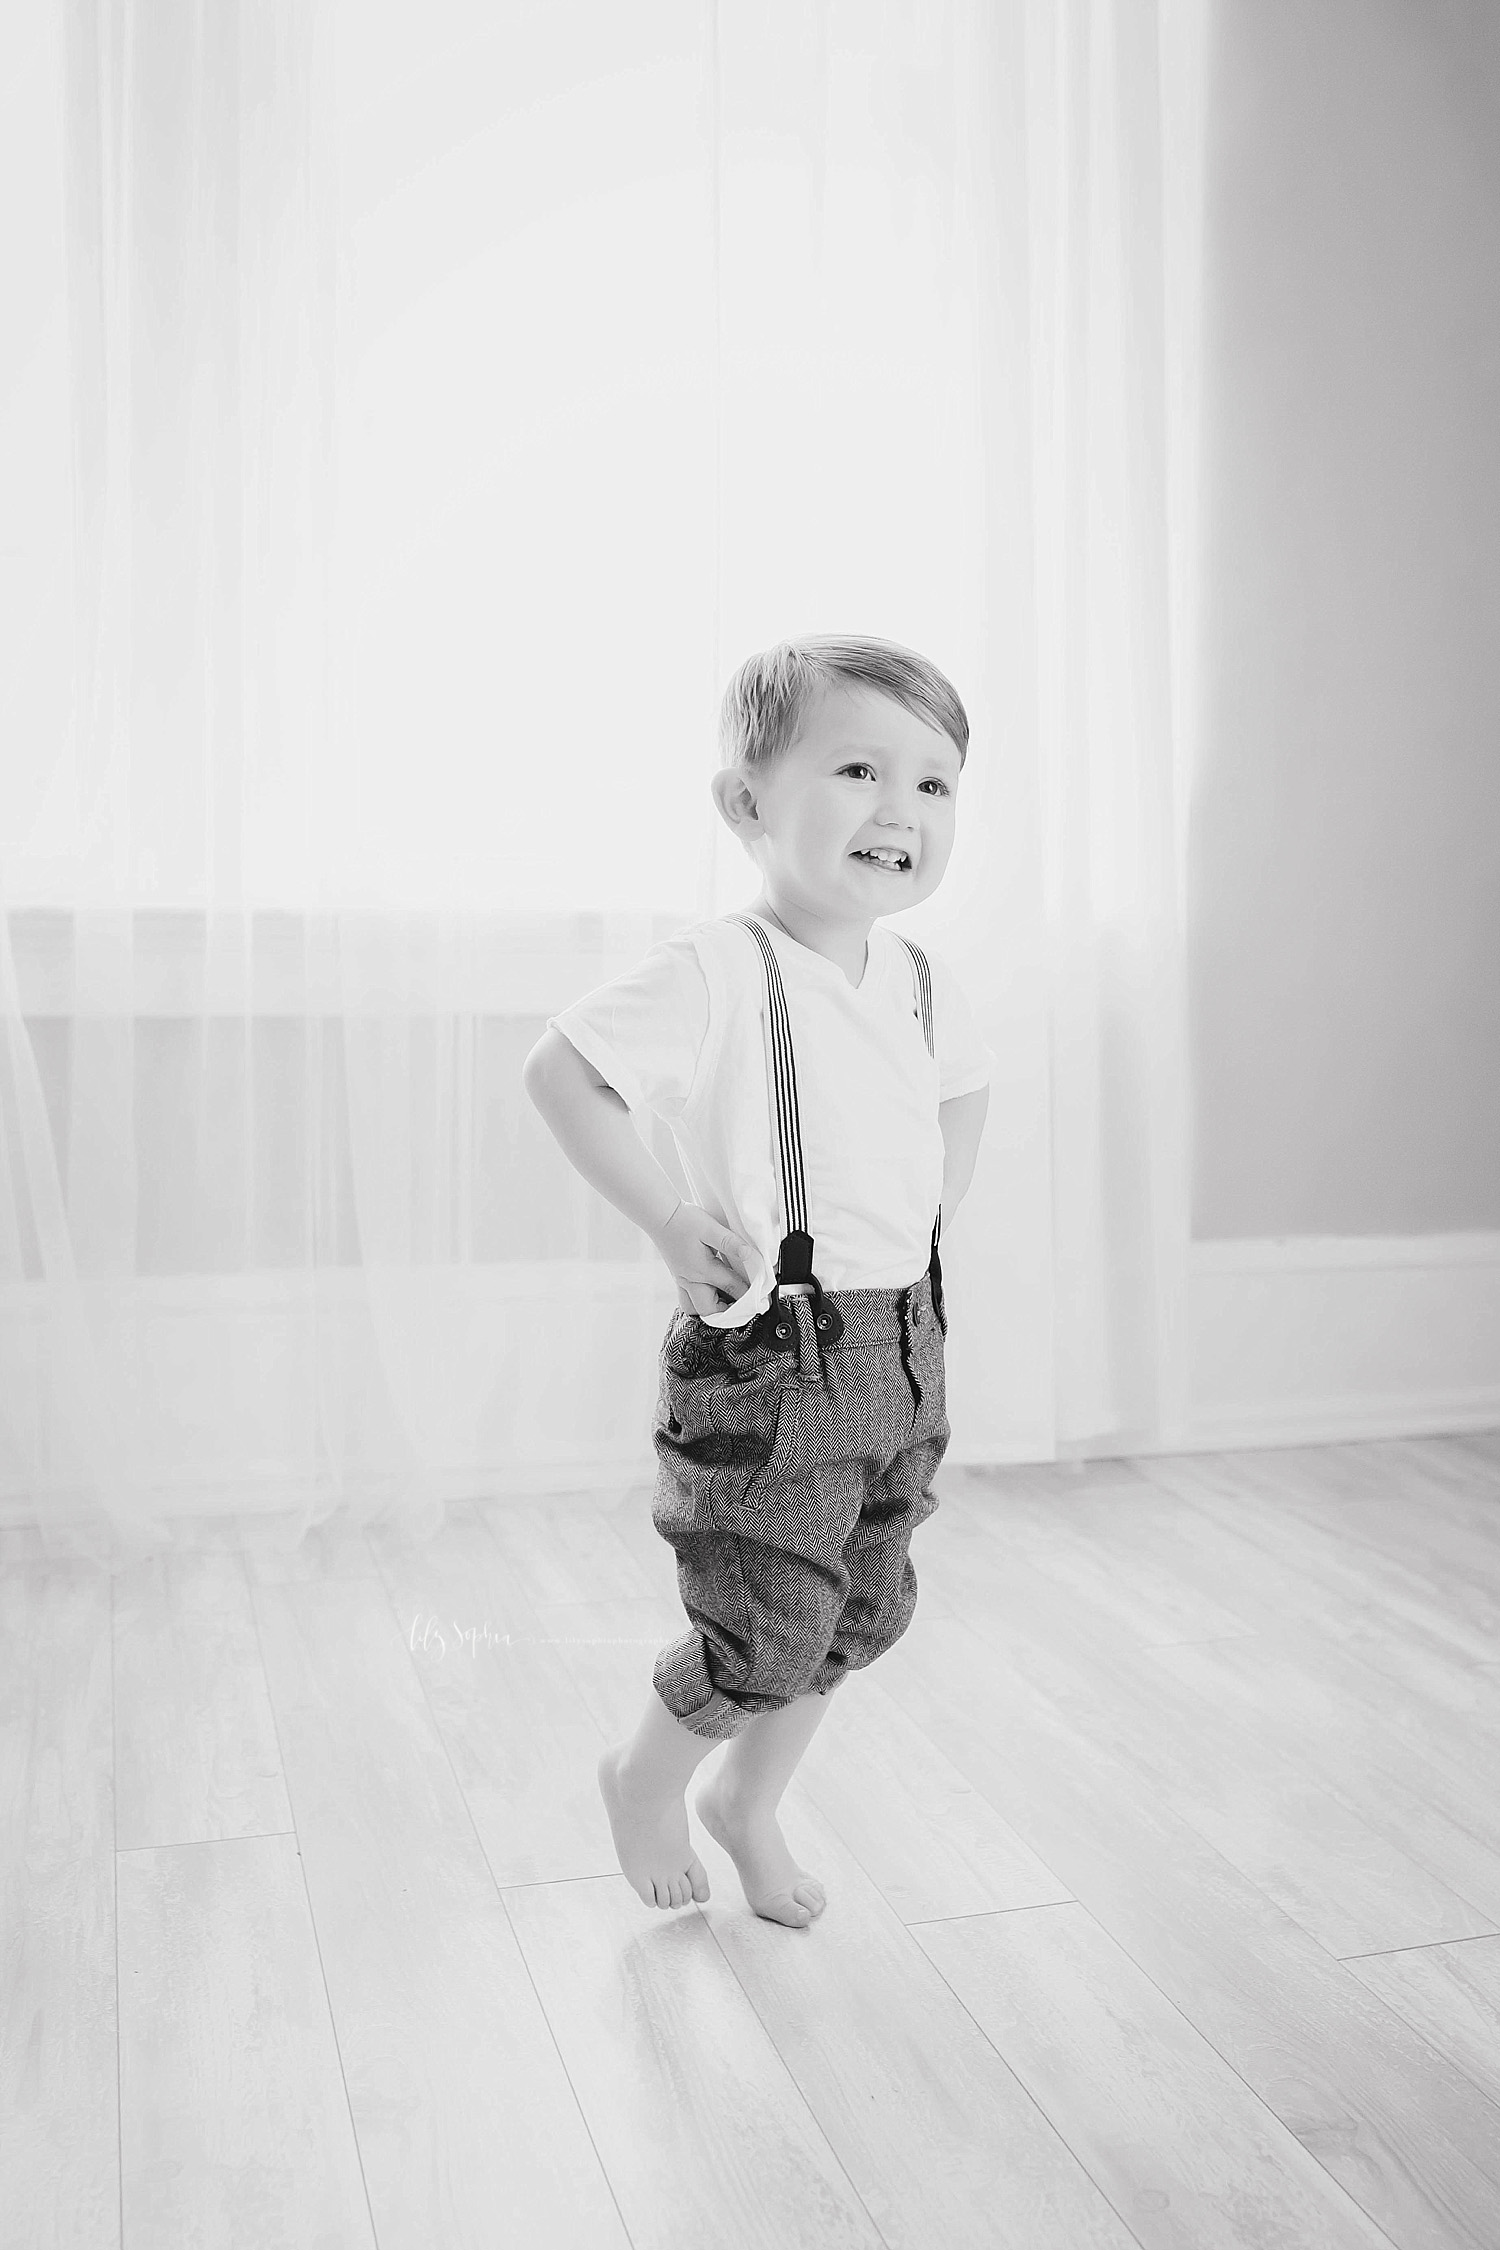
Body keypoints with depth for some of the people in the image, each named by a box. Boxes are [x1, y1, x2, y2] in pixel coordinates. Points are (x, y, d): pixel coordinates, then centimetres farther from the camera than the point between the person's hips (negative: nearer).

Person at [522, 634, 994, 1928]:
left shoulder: (924, 986, 5)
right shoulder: (717, 975, -18)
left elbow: (962, 1094, 26)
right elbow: (559, 1071, -17)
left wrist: (926, 1224, 14)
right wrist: (668, 1219, -19)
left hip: (901, 1346, 8)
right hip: (764, 1350, -7)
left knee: (865, 1613, 16)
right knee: (769, 1634, -3)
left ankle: (751, 1805, 40)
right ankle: (648, 1776, 30)